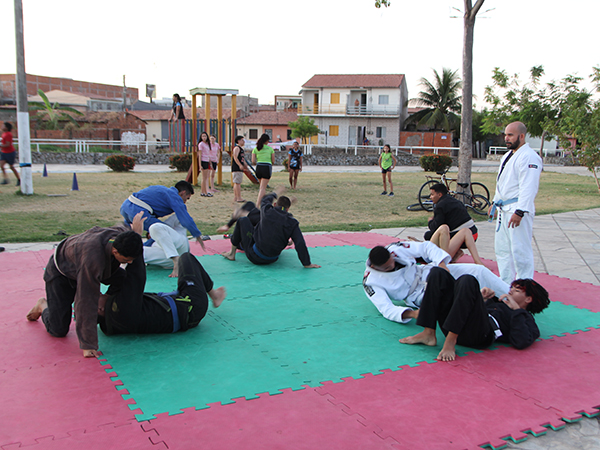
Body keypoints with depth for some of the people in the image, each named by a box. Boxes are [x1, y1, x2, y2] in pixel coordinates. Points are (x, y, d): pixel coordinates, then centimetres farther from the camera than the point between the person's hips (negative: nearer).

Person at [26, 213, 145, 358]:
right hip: (62, 273, -6)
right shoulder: (91, 259, -49)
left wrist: (137, 233, -20)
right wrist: (87, 344, -40)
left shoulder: (122, 233, -30)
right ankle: (44, 306, 24)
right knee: (58, 330, -8)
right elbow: (87, 302, -44)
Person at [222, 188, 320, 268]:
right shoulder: (292, 223, -6)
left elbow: (266, 200, 19)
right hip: (272, 260, 3)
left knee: (243, 221, 14)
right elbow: (300, 244, -12)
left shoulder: (267, 211, -7)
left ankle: (232, 253, 24)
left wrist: (275, 193, 41)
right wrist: (307, 264, -6)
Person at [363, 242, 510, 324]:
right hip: (419, 295, -3)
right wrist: (412, 313, -47)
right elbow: (387, 309, -29)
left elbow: (426, 247, -8)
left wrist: (441, 263, -26)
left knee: (478, 270, -10)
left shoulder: (396, 249, -16)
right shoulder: (370, 282, -22)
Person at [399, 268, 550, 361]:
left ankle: (451, 341, -32)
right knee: (438, 273, -4)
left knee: (468, 281, -29)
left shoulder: (526, 319, 21)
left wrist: (516, 310, 7)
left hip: (479, 335, -7)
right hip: (455, 325, 7)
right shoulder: (498, 302, 40)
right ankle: (428, 334, -15)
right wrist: (481, 299, 17)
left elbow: (521, 342, -3)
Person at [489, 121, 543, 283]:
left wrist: (519, 212, -27)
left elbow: (528, 188, -22)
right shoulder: (508, 156, 18)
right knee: (502, 249, 15)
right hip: (504, 210, 10)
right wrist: (495, 202, 25)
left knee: (520, 251, -7)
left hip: (518, 210, -10)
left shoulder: (529, 157, -15)